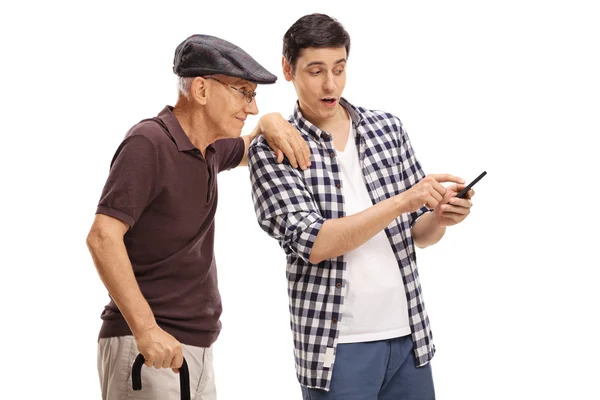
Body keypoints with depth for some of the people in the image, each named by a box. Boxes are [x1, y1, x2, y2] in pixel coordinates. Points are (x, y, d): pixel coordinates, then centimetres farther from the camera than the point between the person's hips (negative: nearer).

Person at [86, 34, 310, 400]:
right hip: (149, 349, -8)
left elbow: (246, 152, 35)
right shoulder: (149, 143, -13)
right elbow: (103, 237, -21)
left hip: (196, 347, 8)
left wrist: (271, 124, 11)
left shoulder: (208, 148, 12)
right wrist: (145, 329, -27)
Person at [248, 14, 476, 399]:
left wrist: (439, 218, -12)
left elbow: (416, 233, 11)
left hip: (409, 334, 4)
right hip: (335, 345, -4)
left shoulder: (388, 129, 6)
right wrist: (401, 202, -24)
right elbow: (313, 243, -17)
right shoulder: (271, 151, -5)